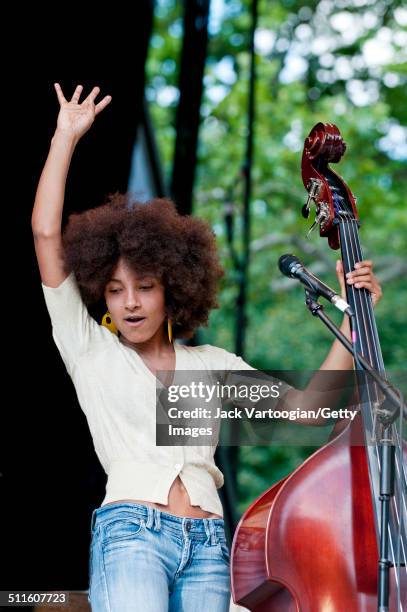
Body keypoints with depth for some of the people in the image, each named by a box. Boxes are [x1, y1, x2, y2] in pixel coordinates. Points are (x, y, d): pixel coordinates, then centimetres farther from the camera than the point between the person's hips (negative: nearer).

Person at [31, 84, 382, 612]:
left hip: (207, 546, 3)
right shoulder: (89, 349, 13)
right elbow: (47, 235, 6)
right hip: (130, 532, -3)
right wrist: (66, 137, 7)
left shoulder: (212, 363, 20)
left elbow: (304, 407, 12)